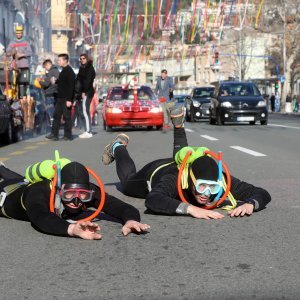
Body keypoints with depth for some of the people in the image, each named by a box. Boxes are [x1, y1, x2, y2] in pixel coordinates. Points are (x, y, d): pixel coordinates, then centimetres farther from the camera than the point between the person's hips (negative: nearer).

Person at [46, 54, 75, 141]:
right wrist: (55, 81, 7)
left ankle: (68, 135, 4)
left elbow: (71, 86, -19)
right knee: (56, 116, 8)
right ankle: (54, 134, 11)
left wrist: (69, 100, -23)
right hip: (60, 98, 10)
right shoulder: (63, 71, 15)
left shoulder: (69, 71, -14)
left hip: (66, 98, -10)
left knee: (67, 117, -3)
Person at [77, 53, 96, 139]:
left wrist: (84, 92, -21)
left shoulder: (90, 68, -6)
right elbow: (79, 80, 18)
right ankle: (87, 131, 9)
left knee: (84, 111, -12)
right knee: (82, 112, 7)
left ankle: (88, 132, -13)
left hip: (86, 93, -9)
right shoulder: (82, 68, 21)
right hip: (82, 93, 9)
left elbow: (87, 81, -16)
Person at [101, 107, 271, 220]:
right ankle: (118, 147, 52)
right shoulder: (173, 181, -51)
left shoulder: (221, 181, -45)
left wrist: (249, 204, -65)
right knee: (128, 183, 29)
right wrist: (190, 208, -79)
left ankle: (178, 126, 60)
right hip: (158, 170, -3)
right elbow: (152, 200, -70)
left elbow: (263, 194, -43)